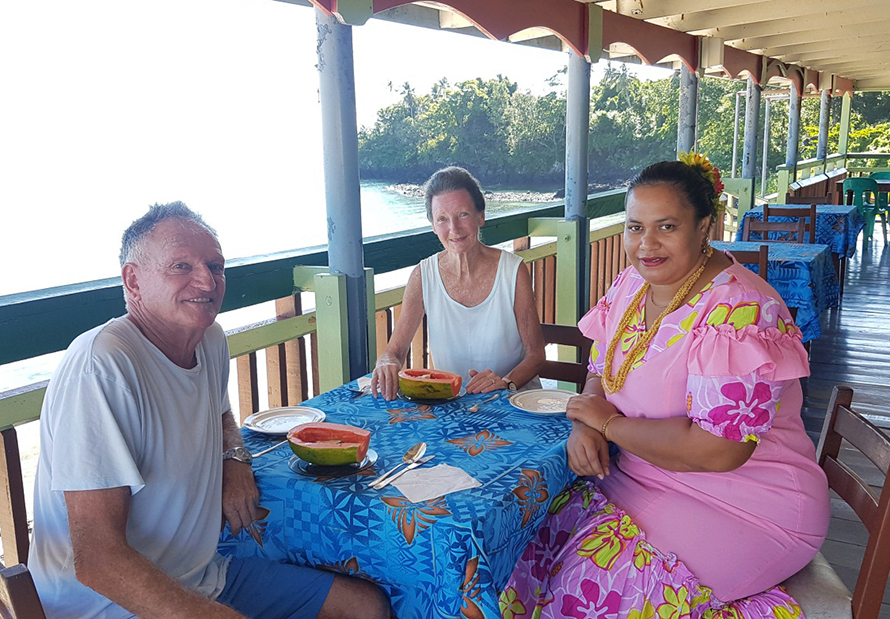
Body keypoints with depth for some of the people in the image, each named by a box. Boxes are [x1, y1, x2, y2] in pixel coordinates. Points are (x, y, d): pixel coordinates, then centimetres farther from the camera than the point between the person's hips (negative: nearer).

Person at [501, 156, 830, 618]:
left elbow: (716, 450, -29)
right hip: (641, 475, 7)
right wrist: (585, 423, -11)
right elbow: (602, 370, 12)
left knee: (595, 579, -23)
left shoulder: (739, 314, -24)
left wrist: (608, 423, -17)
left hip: (745, 506, -7)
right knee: (547, 525, -10)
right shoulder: (633, 284, 2)